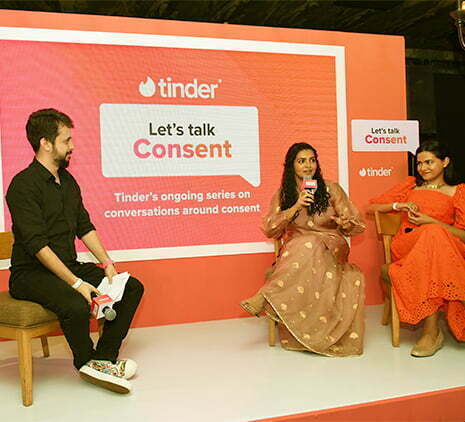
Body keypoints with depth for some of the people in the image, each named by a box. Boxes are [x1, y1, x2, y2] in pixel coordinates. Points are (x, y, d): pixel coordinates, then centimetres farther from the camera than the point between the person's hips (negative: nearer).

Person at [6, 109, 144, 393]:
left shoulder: (67, 180, 11)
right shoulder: (24, 185, -16)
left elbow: (85, 227, 13)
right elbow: (38, 245, -22)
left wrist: (107, 264, 1)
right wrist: (76, 283, -25)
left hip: (70, 266, 9)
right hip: (31, 273, -8)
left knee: (133, 287, -1)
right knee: (77, 306, -35)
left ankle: (104, 358, 2)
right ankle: (86, 362, -4)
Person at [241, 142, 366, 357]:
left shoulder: (331, 189, 6)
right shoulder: (282, 194, 10)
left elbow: (358, 225, 5)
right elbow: (269, 230, -1)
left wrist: (344, 223, -20)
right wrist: (296, 207, -12)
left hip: (330, 248, -1)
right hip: (294, 250, 1)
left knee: (307, 245, -37)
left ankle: (266, 297, -42)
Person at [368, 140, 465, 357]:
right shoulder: (411, 185, 26)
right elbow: (372, 207, 23)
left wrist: (430, 221, -8)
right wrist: (398, 205, 5)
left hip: (444, 249, -1)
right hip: (405, 246, 1)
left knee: (433, 233, -39)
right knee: (432, 234, -36)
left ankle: (431, 331, -39)